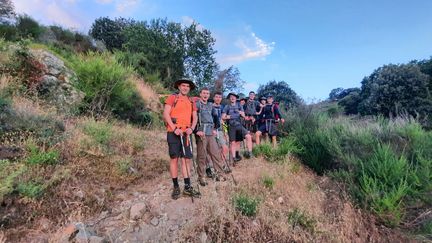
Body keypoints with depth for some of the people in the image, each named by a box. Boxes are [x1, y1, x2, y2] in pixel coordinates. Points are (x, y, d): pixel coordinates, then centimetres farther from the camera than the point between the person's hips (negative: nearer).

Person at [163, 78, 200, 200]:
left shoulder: (191, 101, 17)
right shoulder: (172, 98, 3)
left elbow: (195, 117, 13)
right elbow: (166, 114, -5)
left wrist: (191, 128, -6)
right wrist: (174, 128, -15)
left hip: (186, 133, 4)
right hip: (174, 132, -4)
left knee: (187, 159, 4)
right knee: (174, 158, 1)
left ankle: (187, 187, 12)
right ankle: (175, 187, 13)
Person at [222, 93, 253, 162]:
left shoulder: (239, 106, 12)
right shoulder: (227, 106, 5)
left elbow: (243, 116, 9)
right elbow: (223, 117, 3)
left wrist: (240, 113, -11)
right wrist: (227, 117, -15)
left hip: (239, 125, 2)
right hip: (231, 126, -2)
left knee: (248, 136, -18)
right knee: (233, 142, 0)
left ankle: (249, 152, -8)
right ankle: (234, 157, 10)